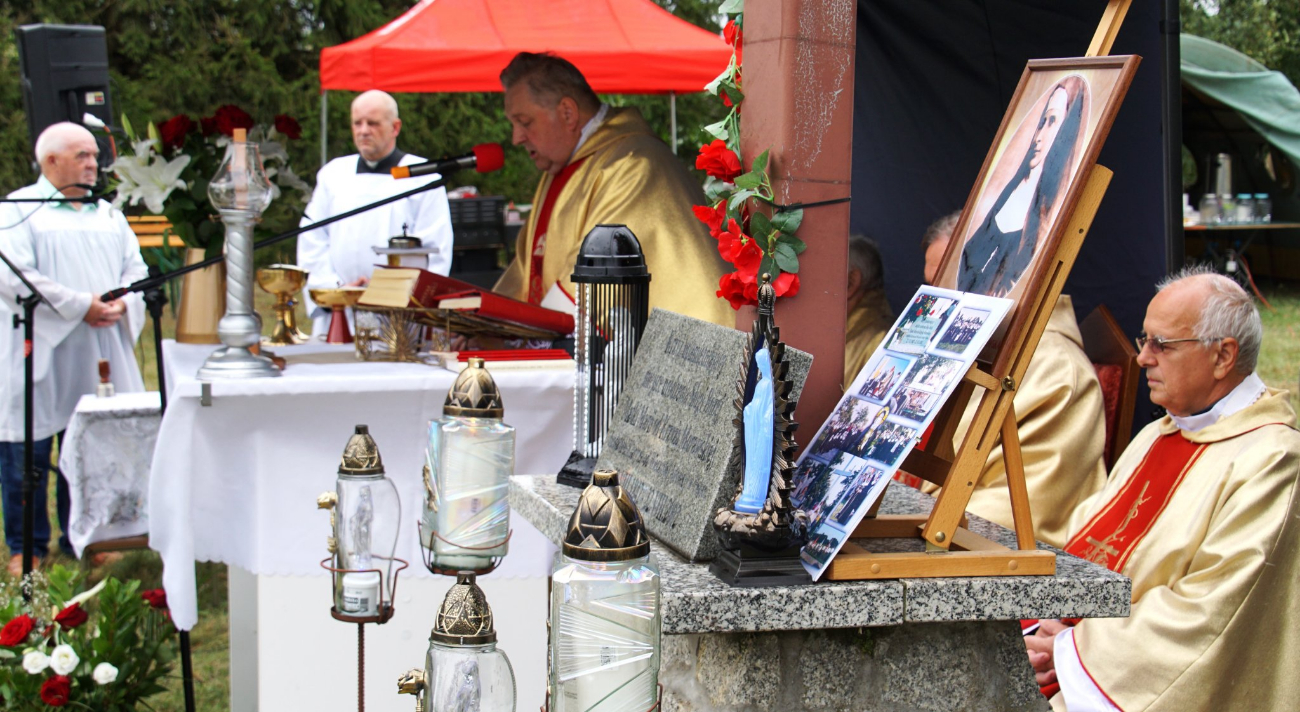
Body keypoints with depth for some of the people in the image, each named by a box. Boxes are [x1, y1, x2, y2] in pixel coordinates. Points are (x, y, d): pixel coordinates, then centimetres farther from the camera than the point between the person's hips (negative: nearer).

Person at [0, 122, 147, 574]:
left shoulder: (107, 214, 19)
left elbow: (135, 268, 15)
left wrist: (120, 303, -7)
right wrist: (79, 306, -17)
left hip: (100, 353, 5)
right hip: (39, 352, -5)